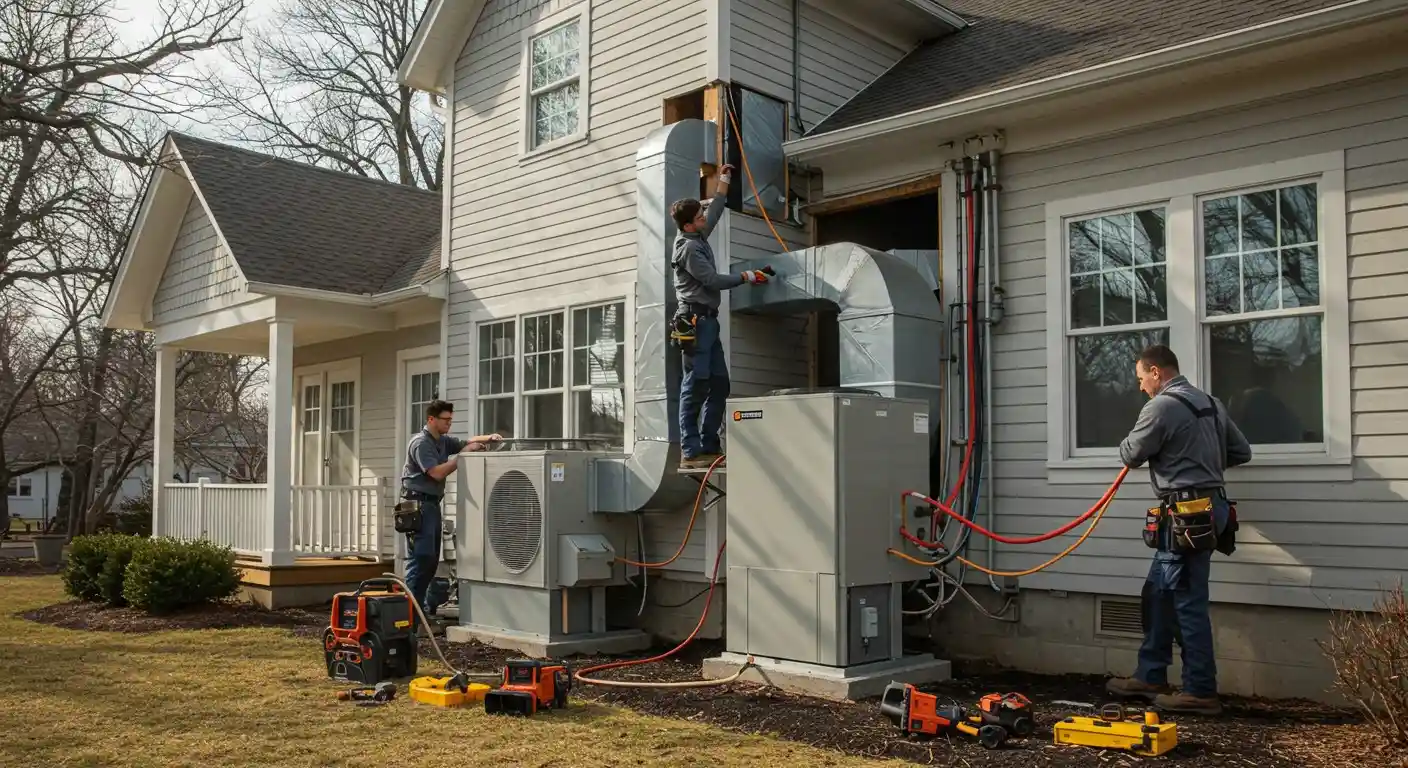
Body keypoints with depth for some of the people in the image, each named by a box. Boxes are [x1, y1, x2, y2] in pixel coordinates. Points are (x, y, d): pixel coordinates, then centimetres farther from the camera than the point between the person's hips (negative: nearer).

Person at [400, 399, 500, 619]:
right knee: (421, 557, -14)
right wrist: (463, 455, -18)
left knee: (431, 558, 10)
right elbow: (437, 473, -20)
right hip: (418, 503, -9)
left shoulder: (443, 441, 13)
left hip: (433, 503, 9)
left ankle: (419, 602, 15)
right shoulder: (420, 443, -13)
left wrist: (487, 438, -5)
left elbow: (465, 442, 16)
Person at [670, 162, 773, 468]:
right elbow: (714, 280, -13)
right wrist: (748, 277, -4)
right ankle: (690, 451, -13)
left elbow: (716, 211, 32)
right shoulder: (688, 248, -11)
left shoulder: (699, 237, 16)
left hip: (708, 320, 10)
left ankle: (709, 445, 9)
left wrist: (723, 181, 35)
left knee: (719, 383, 7)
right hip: (695, 319, -10)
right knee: (695, 385, -12)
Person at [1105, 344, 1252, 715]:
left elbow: (1131, 454, -4)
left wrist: (1130, 441, 17)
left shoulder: (1162, 406, -13)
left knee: (1188, 602, -3)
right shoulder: (1210, 403, 15)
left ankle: (1201, 691, 4)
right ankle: (1150, 676, 23)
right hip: (1208, 509, 10)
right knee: (1158, 593, 16)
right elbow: (1242, 452, 18)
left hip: (1186, 515, -10)